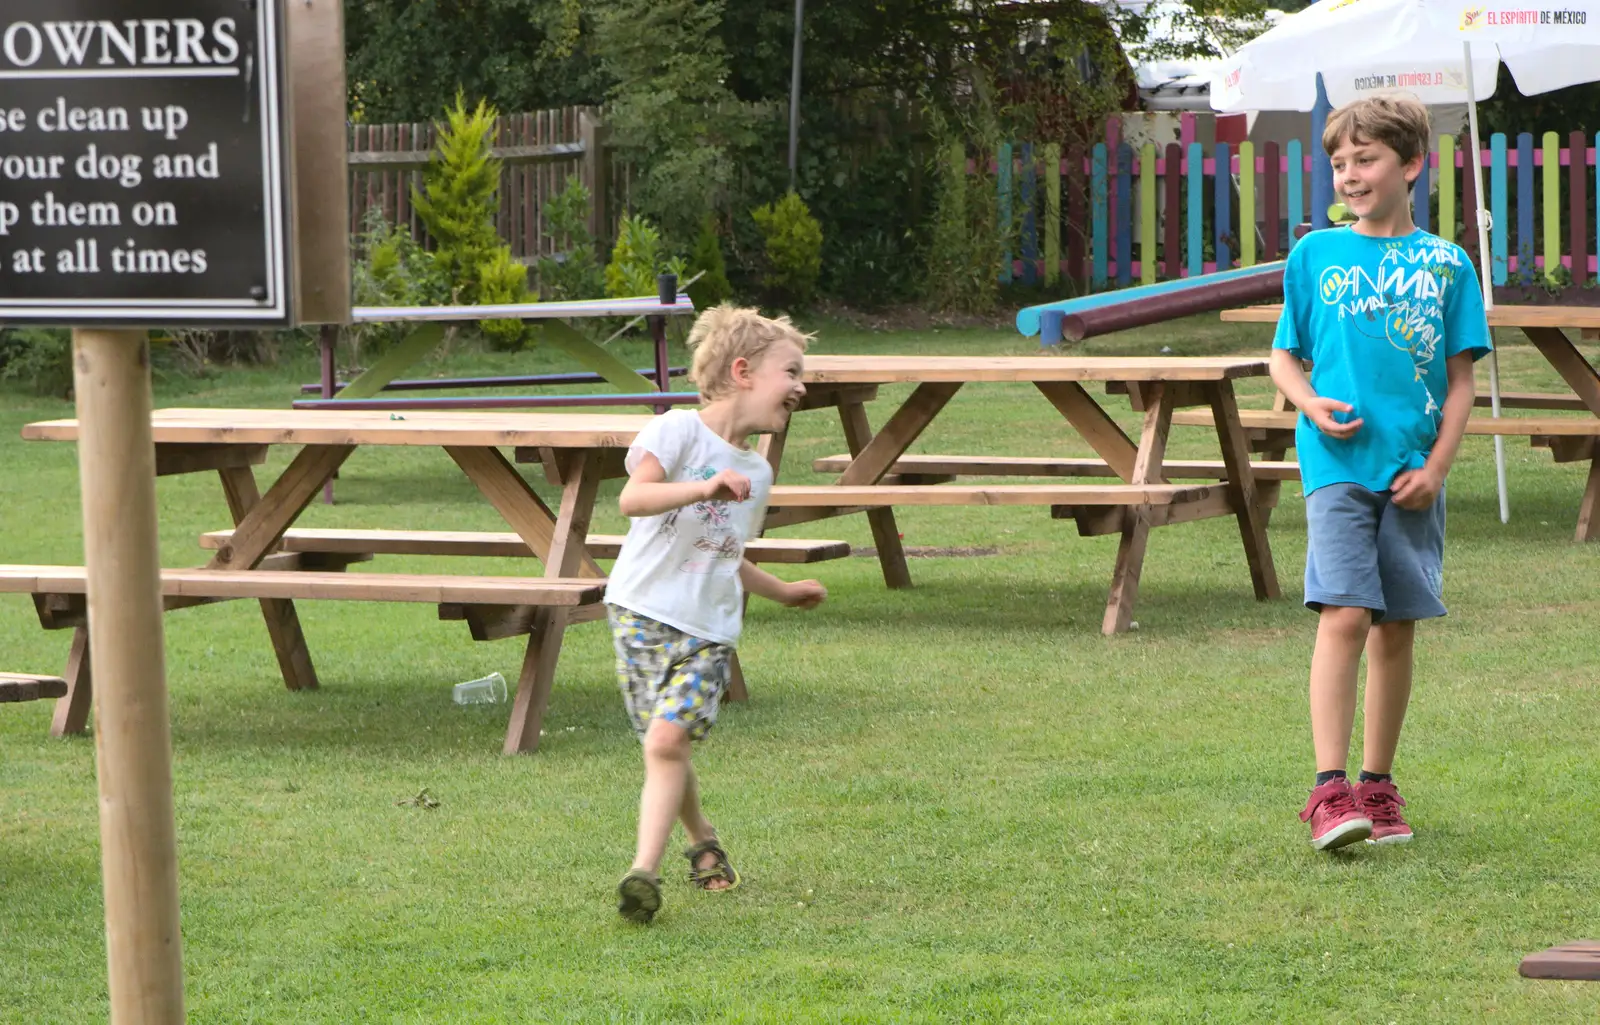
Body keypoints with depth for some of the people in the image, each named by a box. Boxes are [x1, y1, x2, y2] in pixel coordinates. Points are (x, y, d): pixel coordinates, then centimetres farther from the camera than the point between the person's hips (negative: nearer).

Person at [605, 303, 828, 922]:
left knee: (667, 738, -17)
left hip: (709, 630, 4)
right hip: (643, 610, -4)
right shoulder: (679, 432, -7)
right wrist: (704, 488, -36)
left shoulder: (756, 473, 14)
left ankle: (645, 871, -20)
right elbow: (632, 498, -24)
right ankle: (701, 840, 29)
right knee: (665, 747, 2)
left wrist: (785, 593, 34)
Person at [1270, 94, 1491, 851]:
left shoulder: (1447, 265, 6)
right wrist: (1311, 404, -9)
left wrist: (1436, 468, -5)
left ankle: (1378, 786, 19)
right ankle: (1330, 789, -19)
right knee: (1343, 616, -14)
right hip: (1338, 463, -2)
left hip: (1412, 474, 2)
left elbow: (1460, 381, 6)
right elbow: (1283, 358, 12)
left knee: (1396, 629, 7)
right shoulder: (1315, 256, 7)